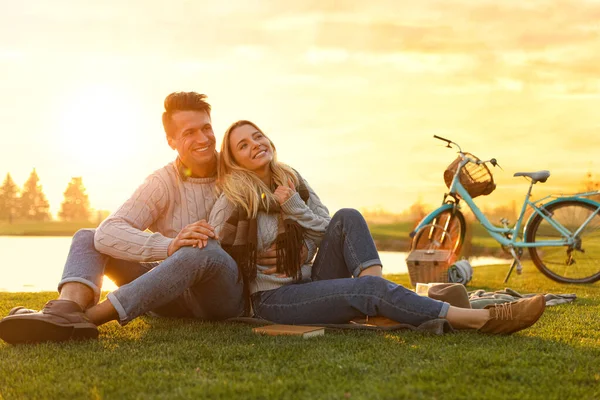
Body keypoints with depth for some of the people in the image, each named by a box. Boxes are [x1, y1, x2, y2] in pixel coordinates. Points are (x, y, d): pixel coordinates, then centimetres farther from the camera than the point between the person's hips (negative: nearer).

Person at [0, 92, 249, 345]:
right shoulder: (163, 183, -4)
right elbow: (108, 234, -20)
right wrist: (169, 246, -37)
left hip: (225, 291, -2)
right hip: (177, 290, 2)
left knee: (205, 251, -37)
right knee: (87, 237, -9)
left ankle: (89, 316, -38)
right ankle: (67, 311, -42)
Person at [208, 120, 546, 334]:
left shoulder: (291, 181, 8)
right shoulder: (233, 201, -10)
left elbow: (327, 234, 4)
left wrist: (295, 207, -11)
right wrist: (259, 271, -7)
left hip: (309, 281, 7)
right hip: (273, 299, -6)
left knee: (347, 218, -16)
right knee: (369, 289, -29)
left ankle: (381, 308, -31)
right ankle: (483, 320, -35)